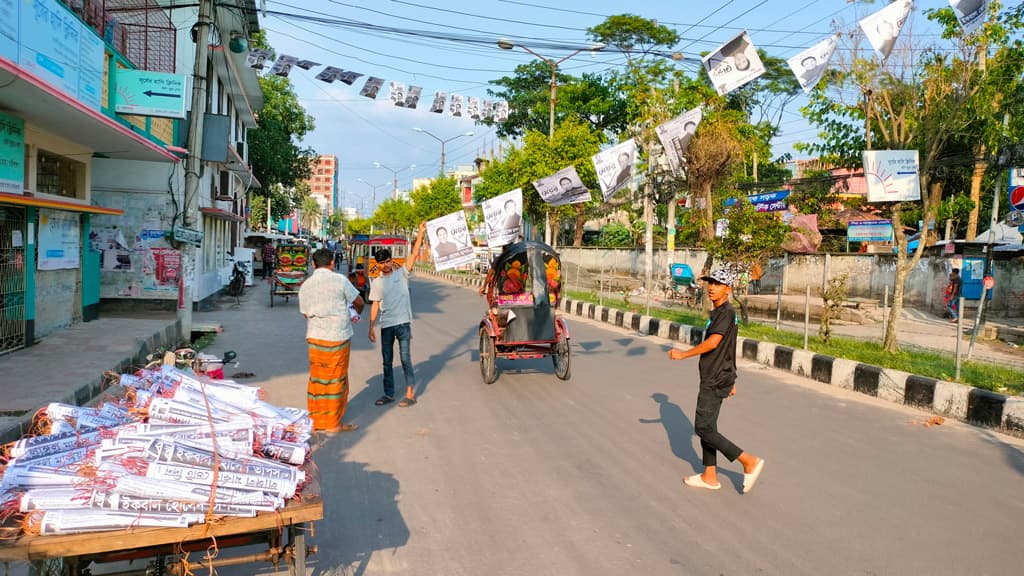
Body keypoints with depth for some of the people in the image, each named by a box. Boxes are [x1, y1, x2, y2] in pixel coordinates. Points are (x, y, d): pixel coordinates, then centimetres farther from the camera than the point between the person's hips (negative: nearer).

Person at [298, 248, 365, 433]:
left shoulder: (305, 286, 5)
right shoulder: (339, 280, -9)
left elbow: (306, 313, 12)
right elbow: (359, 302, 1)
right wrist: (357, 312, 25)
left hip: (314, 337, 5)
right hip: (337, 337, -4)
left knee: (317, 379, 13)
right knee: (335, 380, 5)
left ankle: (316, 420, 22)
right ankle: (333, 423, 13)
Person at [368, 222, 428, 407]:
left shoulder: (402, 274, 1)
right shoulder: (376, 283, 8)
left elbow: (414, 253, -6)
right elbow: (375, 305, 7)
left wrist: (421, 232, -13)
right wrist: (371, 328, 3)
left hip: (403, 323, -3)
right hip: (386, 326, 4)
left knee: (405, 359, -2)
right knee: (387, 361, 11)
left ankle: (410, 394, 4)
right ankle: (389, 394, 22)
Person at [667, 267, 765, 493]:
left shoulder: (726, 312, -16)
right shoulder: (720, 313, 14)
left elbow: (713, 343, -27)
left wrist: (683, 354, -18)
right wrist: (730, 380, 23)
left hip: (715, 381, -10)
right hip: (715, 379, 10)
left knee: (703, 428, -5)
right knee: (707, 426, 14)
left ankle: (749, 461, 0)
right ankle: (710, 476, 22)